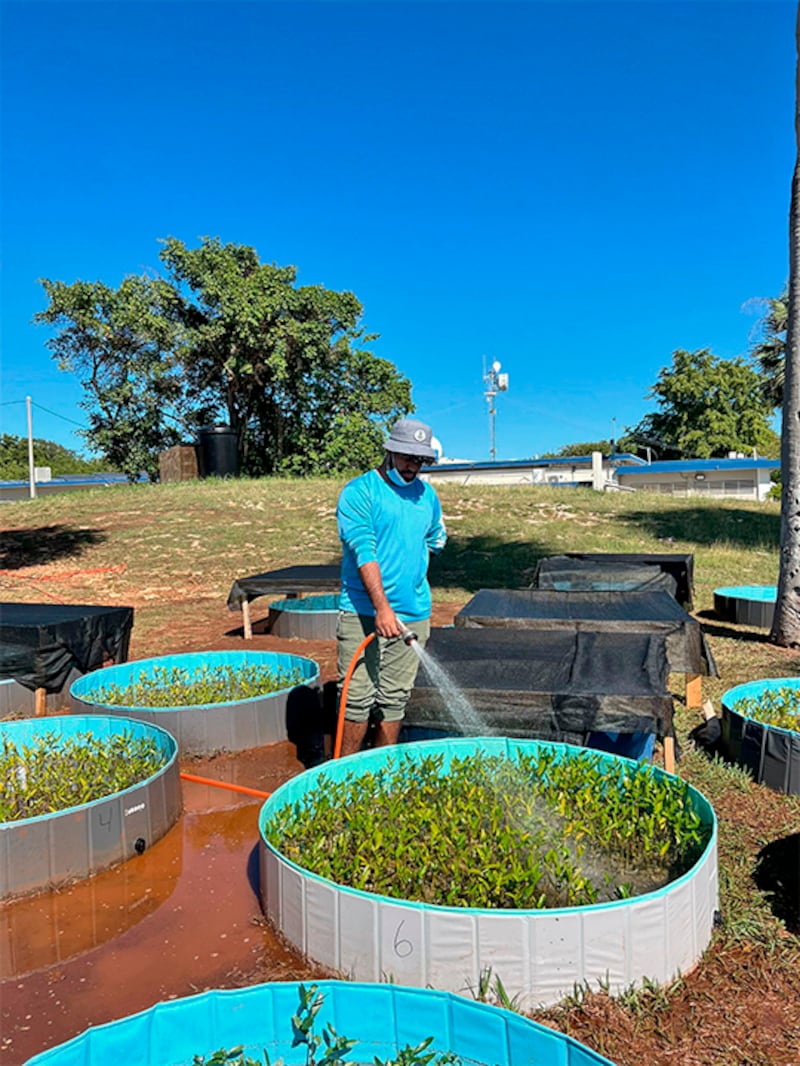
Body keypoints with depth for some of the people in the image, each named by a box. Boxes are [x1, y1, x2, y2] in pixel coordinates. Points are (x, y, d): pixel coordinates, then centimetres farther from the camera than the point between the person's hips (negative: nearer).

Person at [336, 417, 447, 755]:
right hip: (364, 613, -5)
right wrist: (382, 607, -26)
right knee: (358, 699, -3)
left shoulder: (427, 496, 12)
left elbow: (436, 539, 31)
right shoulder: (359, 492, -7)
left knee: (395, 699, 11)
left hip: (414, 614, 5)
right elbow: (363, 551, -18)